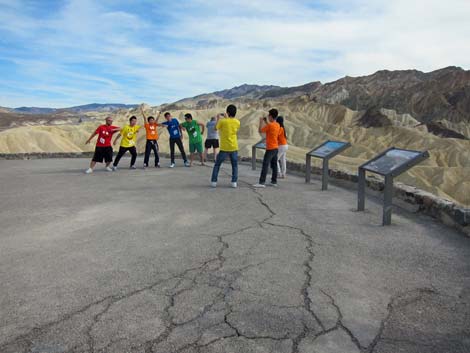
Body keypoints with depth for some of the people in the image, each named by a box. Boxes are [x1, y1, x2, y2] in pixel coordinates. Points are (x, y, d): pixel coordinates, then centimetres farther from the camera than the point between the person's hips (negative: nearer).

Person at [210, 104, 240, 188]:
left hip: (224, 148, -2)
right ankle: (234, 182, 9)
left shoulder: (222, 121, -12)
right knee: (235, 165, 15)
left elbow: (216, 128, 5)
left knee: (217, 165, 12)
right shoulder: (237, 122, -1)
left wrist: (218, 119, 19)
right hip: (234, 147, 2)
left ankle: (213, 181, 11)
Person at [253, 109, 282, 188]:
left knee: (265, 165, -9)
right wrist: (266, 122, 20)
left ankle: (261, 182, -12)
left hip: (270, 148, -9)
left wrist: (261, 122, 3)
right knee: (274, 165, 12)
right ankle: (274, 181, 17)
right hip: (275, 148, 9)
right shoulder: (278, 125, 9)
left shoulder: (270, 125, -16)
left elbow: (260, 130, -8)